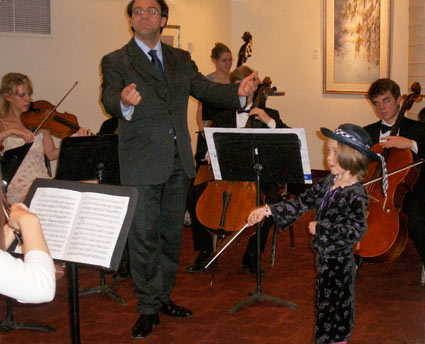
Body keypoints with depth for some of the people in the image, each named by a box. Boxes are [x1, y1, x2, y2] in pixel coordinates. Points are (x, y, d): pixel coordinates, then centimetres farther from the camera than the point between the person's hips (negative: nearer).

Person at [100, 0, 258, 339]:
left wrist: (238, 92, -16)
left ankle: (163, 297, 31)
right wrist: (124, 103, -43)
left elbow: (206, 89, 3)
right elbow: (110, 100, -19)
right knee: (143, 237, 0)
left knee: (171, 233, 15)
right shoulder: (116, 62, -2)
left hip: (178, 161, 5)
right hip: (142, 163, -5)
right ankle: (148, 309, 13)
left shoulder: (180, 59, 12)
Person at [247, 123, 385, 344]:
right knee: (325, 305, 21)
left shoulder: (356, 195, -22)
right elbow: (302, 202, 3)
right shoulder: (329, 182, 1)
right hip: (324, 256, 8)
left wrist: (321, 228, -22)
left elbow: (356, 230, -29)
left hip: (338, 262, -8)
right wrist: (268, 210, -2)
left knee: (335, 310, 6)